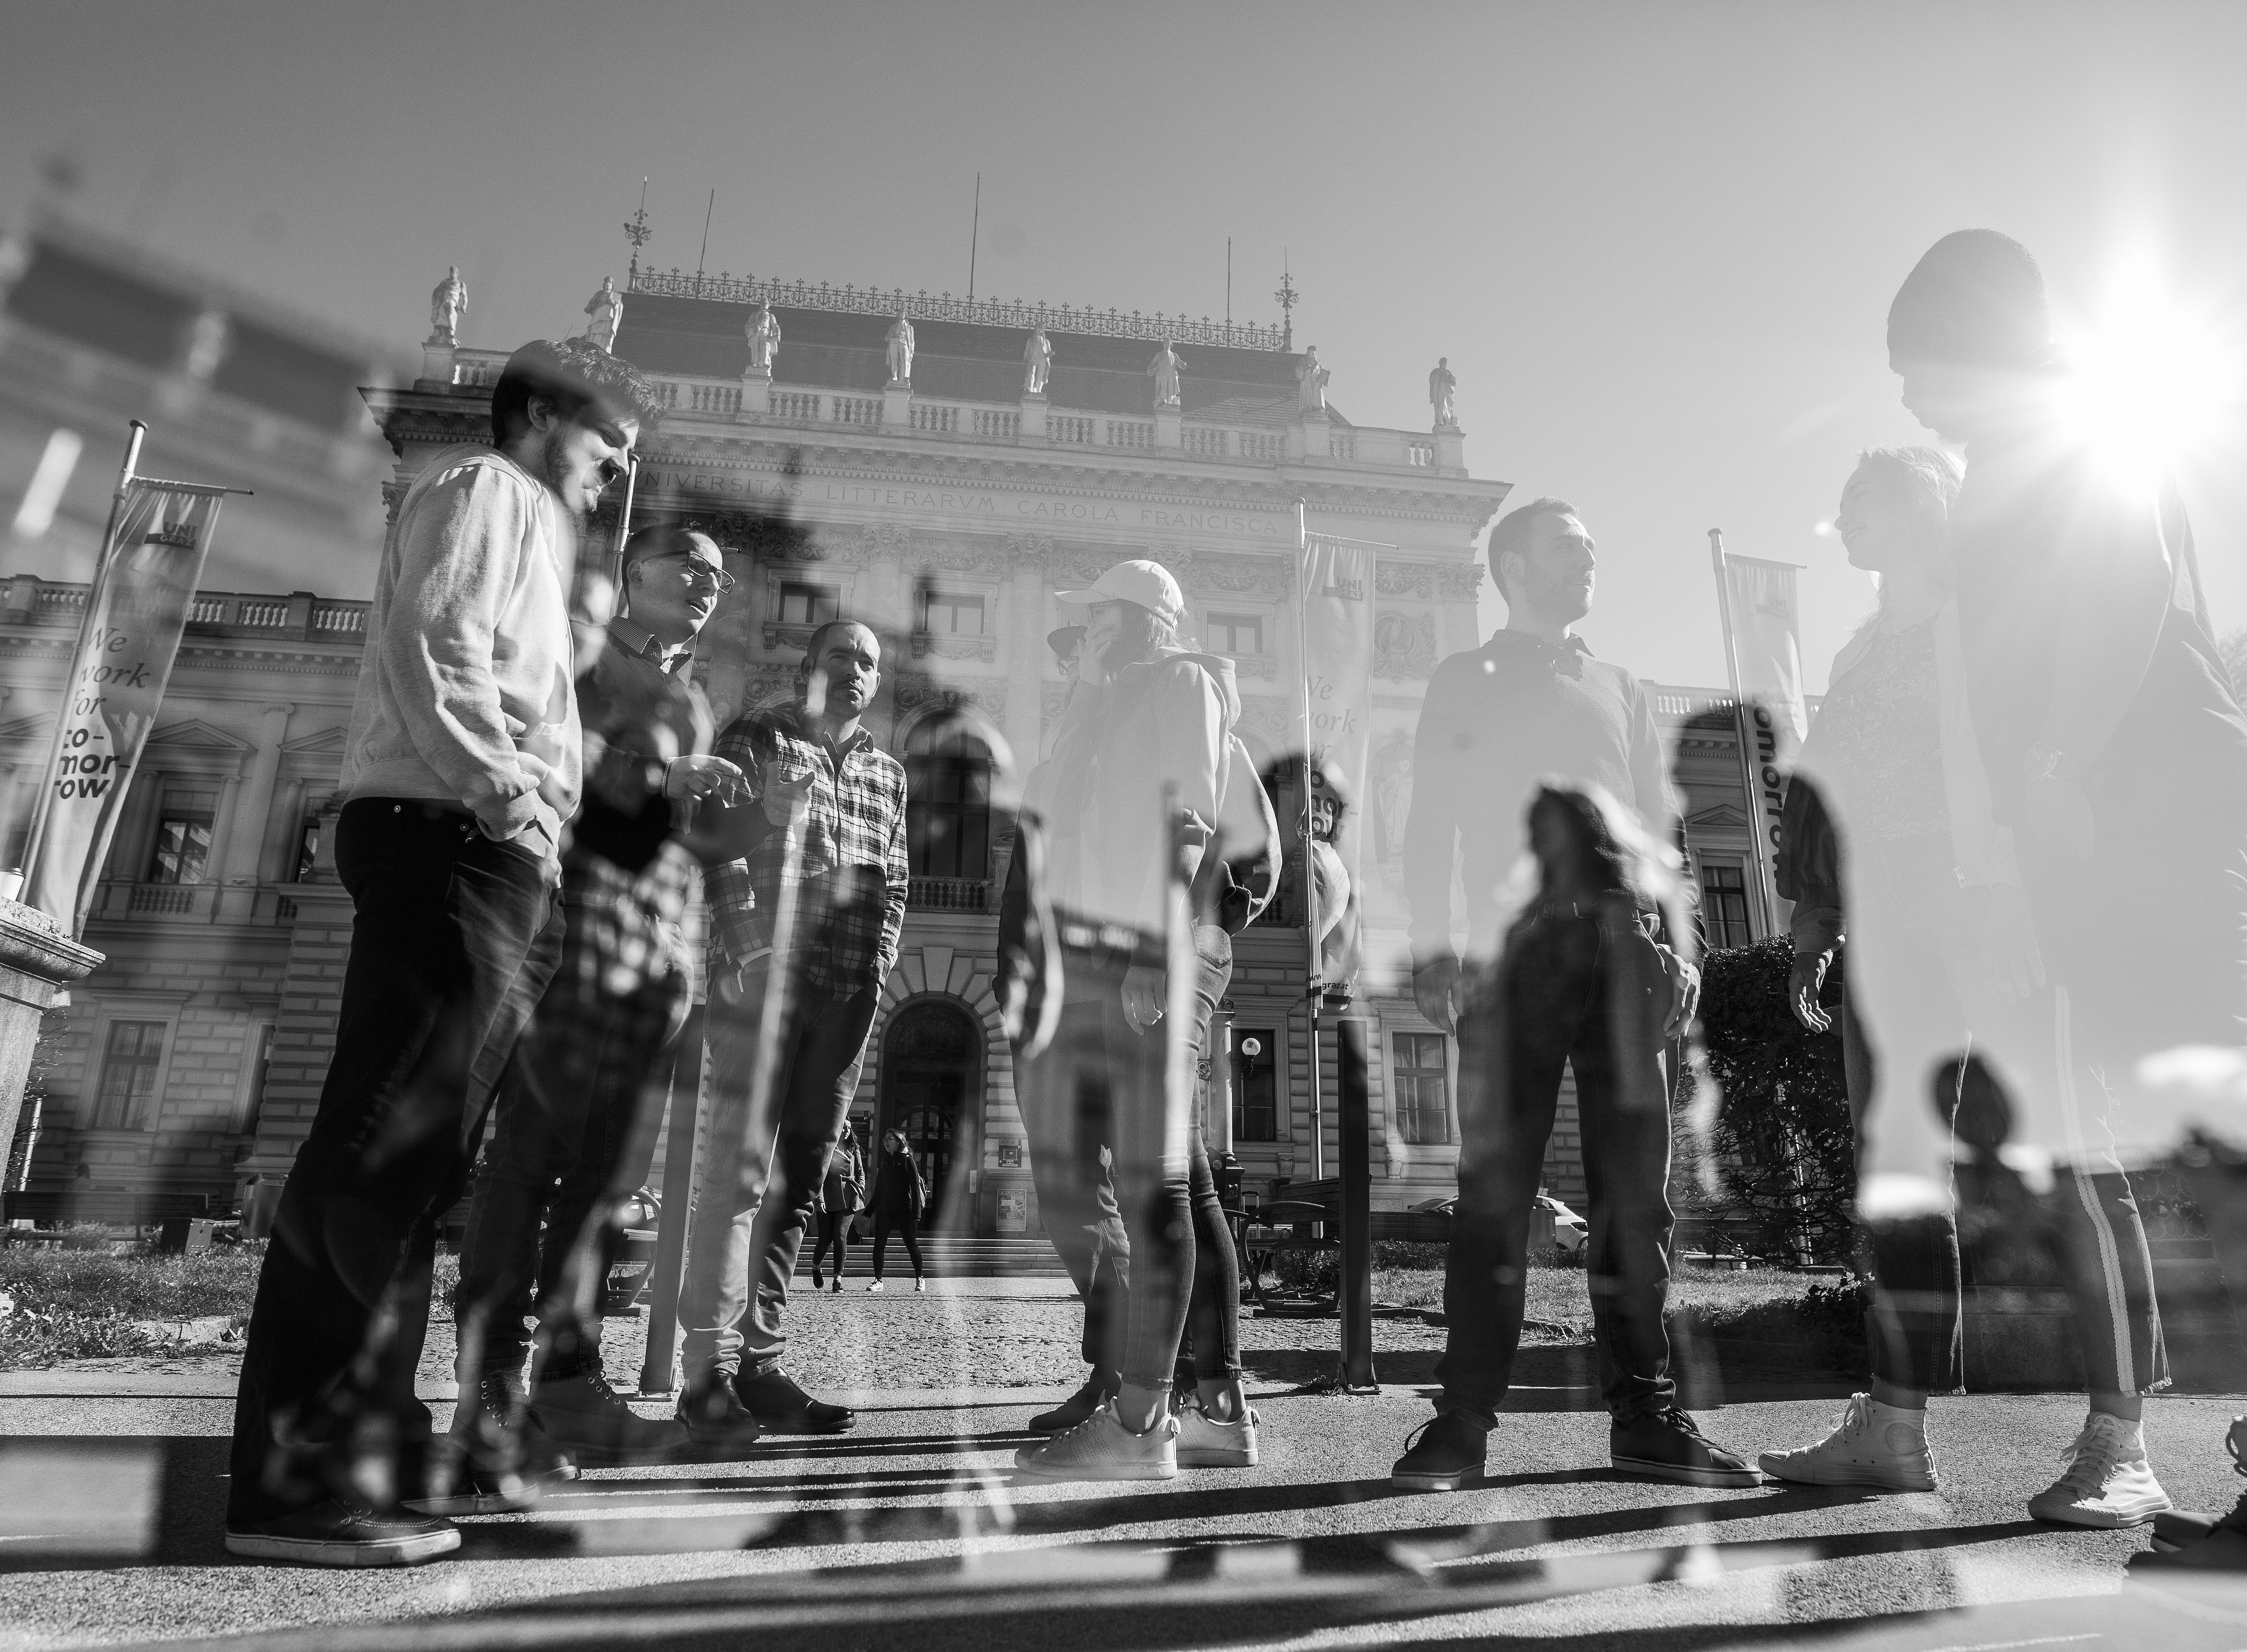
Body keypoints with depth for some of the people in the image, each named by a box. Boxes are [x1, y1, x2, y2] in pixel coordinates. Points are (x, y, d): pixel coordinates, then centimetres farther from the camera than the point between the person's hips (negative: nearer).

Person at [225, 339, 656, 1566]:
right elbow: (431, 643, -14)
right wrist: (503, 787, -18)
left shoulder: (526, 526, 31)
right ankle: (294, 1481, -12)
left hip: (494, 859, 10)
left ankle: (367, 1446, 16)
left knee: (415, 1161, 9)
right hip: (447, 836, -10)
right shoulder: (485, 488, 3)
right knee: (377, 1152, -14)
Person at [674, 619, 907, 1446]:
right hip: (764, 976, -5)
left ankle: (761, 1363, 13)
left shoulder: (887, 772, 20)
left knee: (801, 1180, 6)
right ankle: (710, 1369, -6)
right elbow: (725, 844, -4)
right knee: (742, 1167, -10)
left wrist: (878, 958, 6)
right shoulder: (755, 737, 6)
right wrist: (749, 942, -15)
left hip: (848, 994, 5)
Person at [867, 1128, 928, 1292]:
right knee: (879, 1244, -4)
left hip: (904, 1209, -5)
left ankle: (920, 1279, 15)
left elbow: (915, 1186, -8)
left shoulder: (908, 1160, -4)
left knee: (912, 1244, 1)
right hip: (885, 1209, 5)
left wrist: (916, 1211, -15)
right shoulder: (883, 1162, 12)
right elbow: (879, 1188, 18)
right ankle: (878, 1280, 3)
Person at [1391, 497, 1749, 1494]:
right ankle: (1464, 1419, 0)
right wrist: (1431, 948, -7)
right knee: (1496, 1181, -6)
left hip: (1619, 940, 4)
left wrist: (1676, 945, 7)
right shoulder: (1465, 683, 14)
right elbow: (1430, 825, 5)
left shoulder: (1620, 688, 24)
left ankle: (1644, 1413, 10)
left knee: (1633, 1179, 2)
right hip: (1515, 945, -3)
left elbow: (1658, 826, 20)